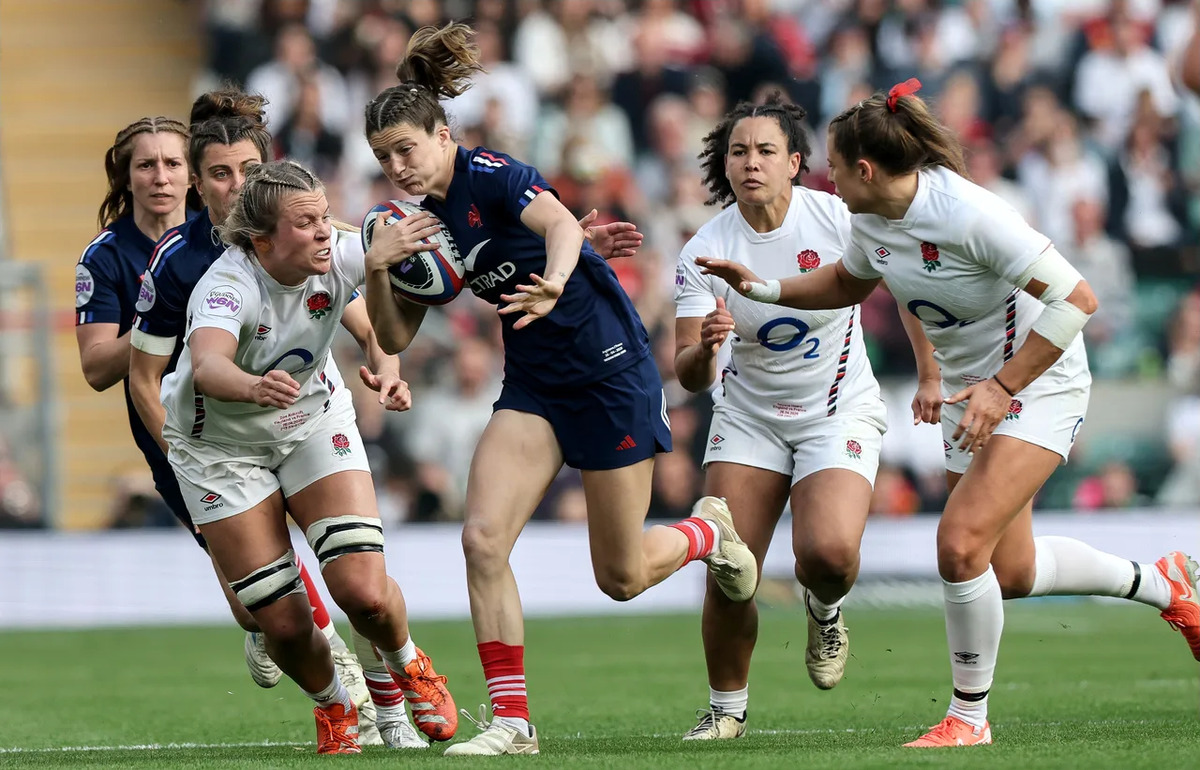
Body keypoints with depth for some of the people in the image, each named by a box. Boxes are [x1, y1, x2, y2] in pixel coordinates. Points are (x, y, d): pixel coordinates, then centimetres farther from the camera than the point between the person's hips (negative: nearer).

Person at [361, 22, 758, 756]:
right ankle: (512, 720, -8)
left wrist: (553, 286, -58)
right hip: (534, 384, 7)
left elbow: (562, 225, -37)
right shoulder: (424, 221, 5)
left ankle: (708, 531, 35)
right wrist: (377, 267, -11)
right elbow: (395, 337, 8)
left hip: (609, 366, -7)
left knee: (621, 577, 2)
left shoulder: (489, 174, -17)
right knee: (483, 538, -13)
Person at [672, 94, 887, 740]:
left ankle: (824, 611, 12)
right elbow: (689, 377, -13)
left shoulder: (839, 219, -14)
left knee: (829, 553, -25)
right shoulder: (704, 253, -12)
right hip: (747, 416, 2)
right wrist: (705, 350, -36)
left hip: (838, 412, -2)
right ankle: (726, 708, 15)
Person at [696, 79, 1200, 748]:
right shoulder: (872, 218, -4)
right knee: (1008, 572, 13)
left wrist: (1003, 386, -26)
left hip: (1039, 384, -9)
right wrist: (762, 288, 7)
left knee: (962, 544, -21)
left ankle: (969, 717, -5)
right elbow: (848, 284, 20)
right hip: (971, 390, 9)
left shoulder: (966, 214, -28)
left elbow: (1076, 300, -26)